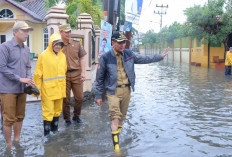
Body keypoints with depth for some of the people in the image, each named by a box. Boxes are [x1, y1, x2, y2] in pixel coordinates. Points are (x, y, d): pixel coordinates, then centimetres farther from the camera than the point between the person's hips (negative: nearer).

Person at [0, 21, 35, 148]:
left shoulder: (26, 49, 13)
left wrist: (29, 80, -2)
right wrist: (20, 79, -16)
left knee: (20, 117, 14)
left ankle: (17, 140, 29)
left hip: (22, 89, 7)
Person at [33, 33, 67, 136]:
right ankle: (47, 133, 7)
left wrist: (64, 87, 15)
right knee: (48, 112, -4)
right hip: (48, 90, -6)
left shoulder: (63, 56, 9)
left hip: (60, 89, 6)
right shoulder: (43, 56, -9)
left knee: (57, 111, 17)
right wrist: (37, 89, -10)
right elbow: (38, 74, -8)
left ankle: (55, 129, 33)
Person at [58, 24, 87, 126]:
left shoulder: (77, 43, 7)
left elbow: (82, 58, 9)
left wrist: (83, 72, 0)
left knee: (79, 97, 5)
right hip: (64, 75, -2)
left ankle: (76, 116, 26)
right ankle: (67, 119, 20)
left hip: (76, 73, 2)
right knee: (65, 99, 5)